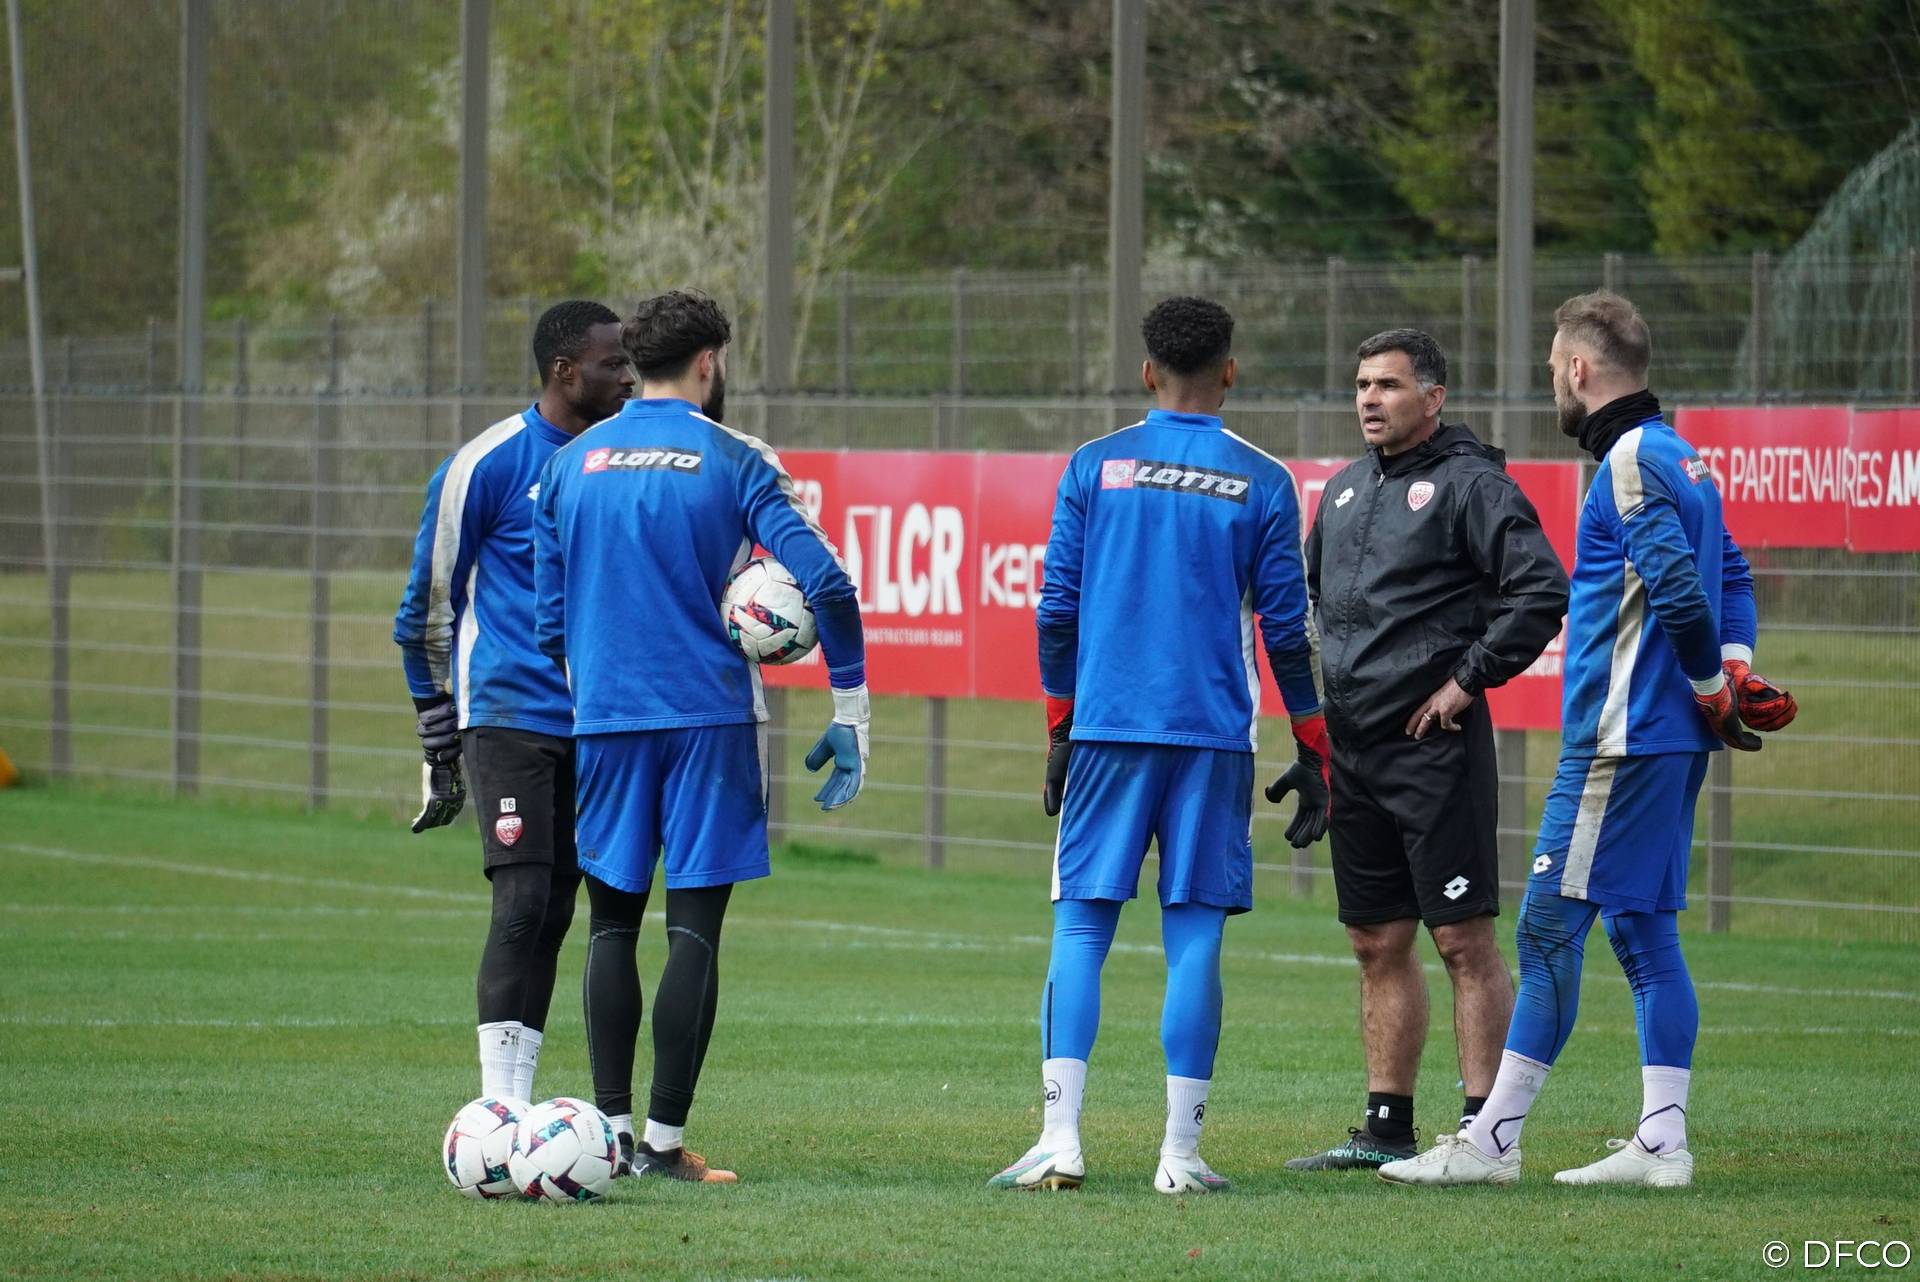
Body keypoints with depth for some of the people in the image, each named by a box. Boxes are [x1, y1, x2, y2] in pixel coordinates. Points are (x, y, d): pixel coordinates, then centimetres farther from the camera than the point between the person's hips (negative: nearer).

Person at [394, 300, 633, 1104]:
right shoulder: (489, 464, -7)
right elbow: (428, 609, -1)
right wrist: (440, 745, -1)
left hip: (590, 725, 6)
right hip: (510, 716, -6)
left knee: (553, 915, 5)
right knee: (523, 902, -15)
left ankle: (513, 1108, 10)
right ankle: (500, 1114, -15)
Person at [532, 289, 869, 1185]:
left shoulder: (571, 465, 7)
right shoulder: (733, 462, -4)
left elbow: (548, 619, 9)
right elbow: (826, 581, -13)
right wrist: (850, 712, -6)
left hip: (604, 717, 3)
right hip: (711, 714, -3)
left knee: (611, 923, 12)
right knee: (694, 928, -1)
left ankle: (613, 1130, 6)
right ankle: (665, 1139, -4)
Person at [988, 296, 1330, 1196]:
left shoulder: (1094, 468, 4)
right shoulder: (1262, 483, 2)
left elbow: (1057, 610, 5)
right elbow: (1286, 630, 3)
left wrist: (1060, 732, 14)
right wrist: (1314, 758, 10)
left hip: (1107, 725, 0)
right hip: (1213, 733, 0)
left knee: (1081, 927, 3)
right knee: (1194, 936, 1)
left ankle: (1060, 1139, -7)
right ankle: (1181, 1154, -1)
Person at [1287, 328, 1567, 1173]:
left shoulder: (1471, 485, -8)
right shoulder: (1344, 491, 16)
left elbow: (1541, 590, -16)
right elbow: (1311, 591, 30)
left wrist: (1469, 679, -14)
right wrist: (1320, 690, 16)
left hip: (1434, 748, -8)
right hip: (1351, 748, 8)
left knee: (1464, 940, -7)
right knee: (1378, 945, 11)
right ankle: (1386, 1128, 16)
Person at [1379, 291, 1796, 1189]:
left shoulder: (1630, 465, -14)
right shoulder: (1678, 457, 17)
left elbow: (1683, 594, -21)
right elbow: (1731, 574, 23)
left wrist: (1714, 699, -9)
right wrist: (1735, 677, 11)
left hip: (1619, 740, -10)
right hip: (1670, 740, 10)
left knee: (1551, 925, -8)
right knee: (1643, 930, 10)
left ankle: (1492, 1140, -8)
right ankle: (1661, 1141, 9)